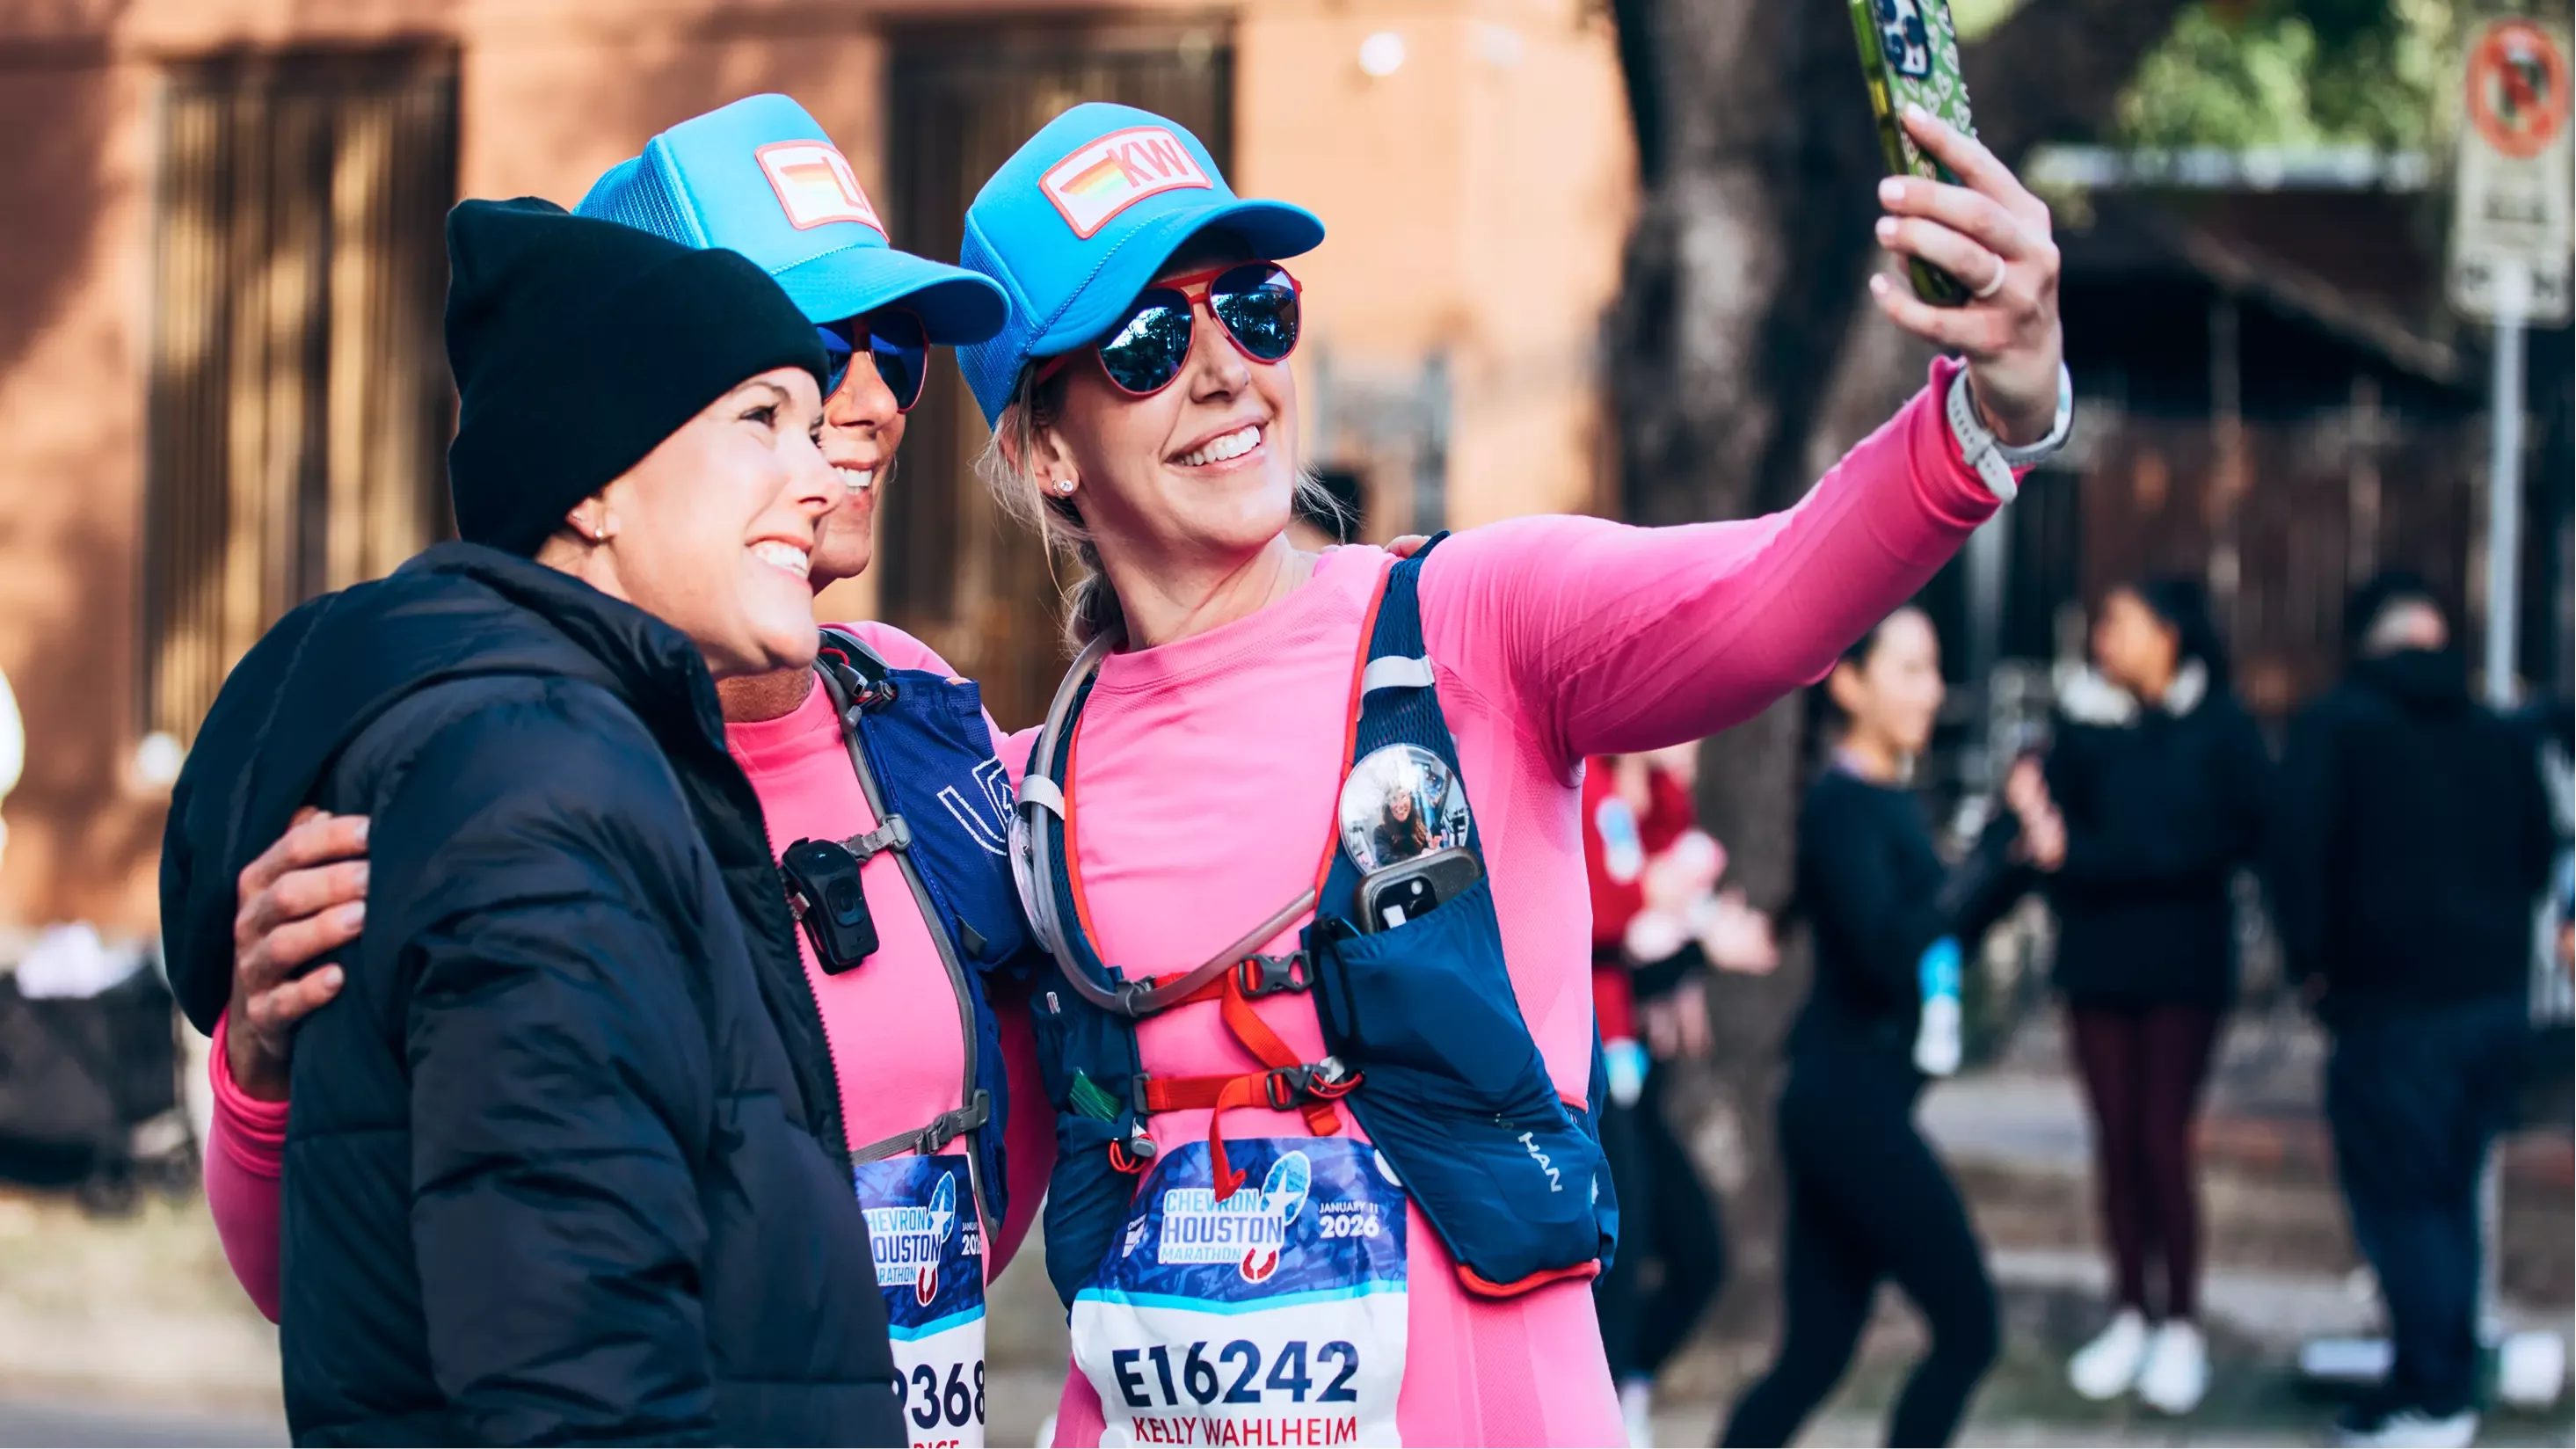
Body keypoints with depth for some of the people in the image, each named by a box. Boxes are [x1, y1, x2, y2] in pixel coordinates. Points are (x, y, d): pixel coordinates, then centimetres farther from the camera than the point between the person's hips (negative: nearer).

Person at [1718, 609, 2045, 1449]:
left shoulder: (1891, 800, 14)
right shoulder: (1843, 804, -14)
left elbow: (1943, 933, 22)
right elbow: (1890, 952, -25)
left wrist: (2017, 865, 7)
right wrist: (1998, 842, -23)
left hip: (1847, 1103, 9)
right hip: (1852, 1102, -9)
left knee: (1814, 1356, 9)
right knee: (1968, 1329, -3)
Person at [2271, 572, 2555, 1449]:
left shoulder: (2336, 725, -7)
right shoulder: (2503, 735, 9)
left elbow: (2298, 847, -16)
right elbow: (2536, 858, 15)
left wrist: (2311, 960, -6)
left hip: (2394, 1003, -6)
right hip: (2497, 997, 6)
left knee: (2397, 1197, -1)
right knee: (2449, 1192, 16)